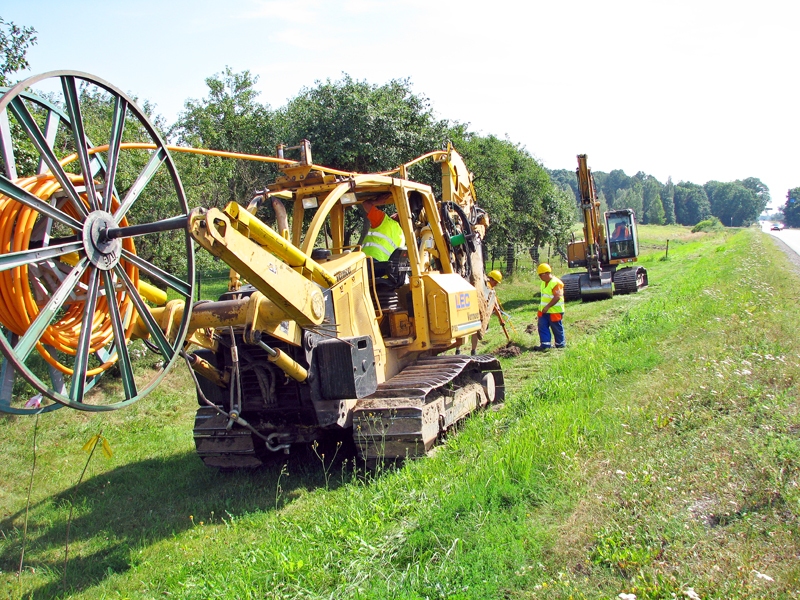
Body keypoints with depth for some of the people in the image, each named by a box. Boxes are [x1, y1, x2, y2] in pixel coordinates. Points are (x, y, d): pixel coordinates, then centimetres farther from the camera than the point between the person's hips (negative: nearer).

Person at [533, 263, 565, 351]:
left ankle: (560, 344, 20)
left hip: (554, 311, -8)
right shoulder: (543, 283, 11)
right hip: (544, 311, 8)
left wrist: (547, 306, -27)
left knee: (557, 329, 5)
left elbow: (557, 297, -26)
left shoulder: (556, 283, -19)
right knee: (542, 327, 1)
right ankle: (545, 345, 0)